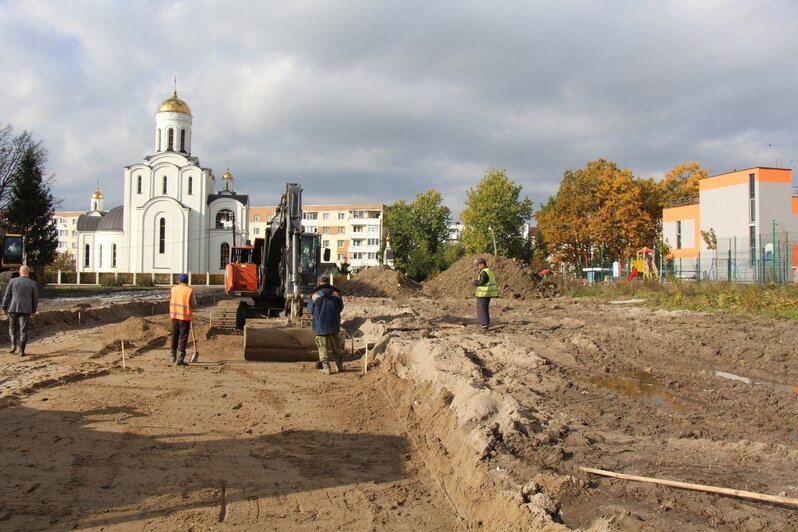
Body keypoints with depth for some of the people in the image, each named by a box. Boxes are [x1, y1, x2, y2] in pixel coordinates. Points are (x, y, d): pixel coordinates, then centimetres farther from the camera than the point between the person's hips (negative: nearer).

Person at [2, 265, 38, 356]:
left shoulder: (12, 281, -1)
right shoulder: (33, 283, -1)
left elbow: (7, 296, 2)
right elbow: (35, 298, 4)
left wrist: (4, 307, 10)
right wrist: (34, 310, 16)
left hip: (13, 308, 0)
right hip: (26, 309, 0)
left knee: (12, 327, 19)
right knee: (23, 330, 3)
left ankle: (13, 345, 5)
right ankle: (22, 351, 0)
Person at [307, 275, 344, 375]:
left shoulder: (315, 295, -8)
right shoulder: (336, 293, -1)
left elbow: (310, 310, 1)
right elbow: (340, 307, 10)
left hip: (320, 326, -2)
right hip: (333, 325, 2)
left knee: (323, 348, 3)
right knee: (336, 346, 14)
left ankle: (326, 368, 0)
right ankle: (339, 366, 18)